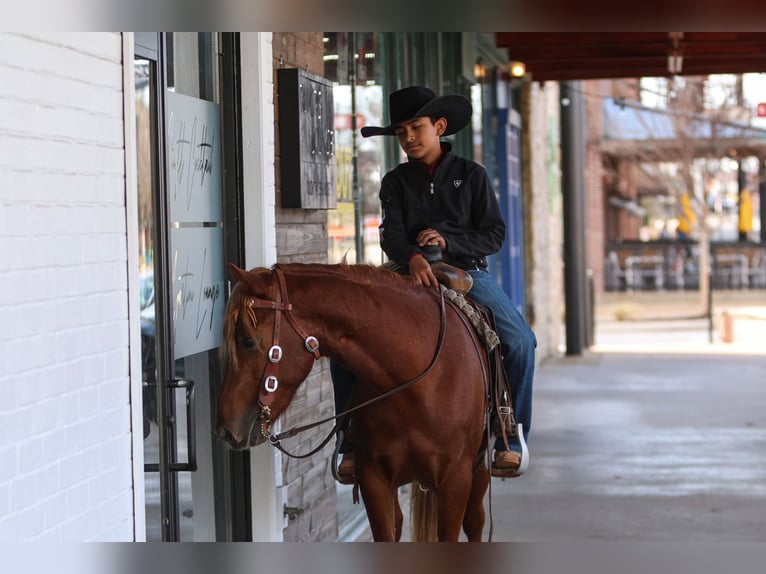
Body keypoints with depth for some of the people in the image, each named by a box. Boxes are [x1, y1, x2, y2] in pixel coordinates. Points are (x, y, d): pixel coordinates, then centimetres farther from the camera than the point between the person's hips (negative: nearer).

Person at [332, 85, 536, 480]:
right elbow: (391, 233, -6)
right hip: (410, 275, 1)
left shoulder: (471, 175, 5)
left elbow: (494, 234, 1)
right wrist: (413, 258, -29)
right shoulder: (395, 182, 8)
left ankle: (510, 440, -11)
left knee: (520, 342, -25)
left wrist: (447, 240, -16)